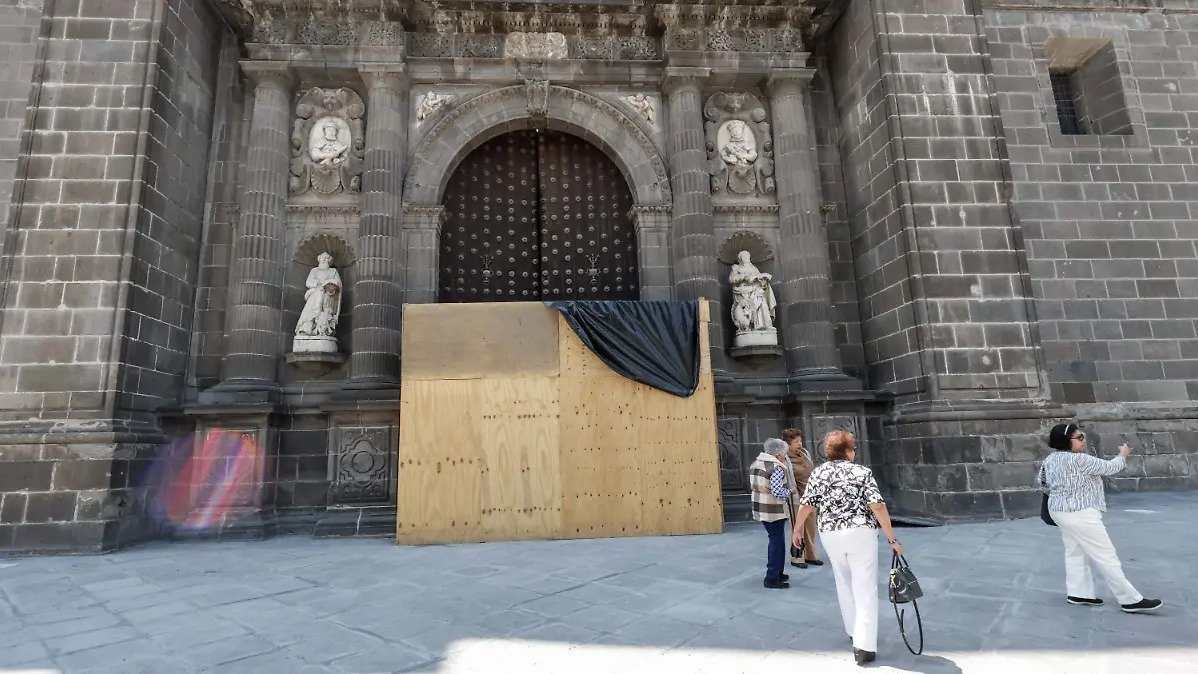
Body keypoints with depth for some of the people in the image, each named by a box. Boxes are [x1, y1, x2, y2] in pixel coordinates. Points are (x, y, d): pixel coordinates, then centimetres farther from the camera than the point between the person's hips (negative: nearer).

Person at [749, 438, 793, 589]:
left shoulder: (755, 464, 8)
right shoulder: (776, 467, -19)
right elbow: (778, 491, -25)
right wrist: (788, 492, -7)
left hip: (760, 508, 9)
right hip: (774, 511, -9)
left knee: (774, 540, 22)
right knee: (777, 543, 4)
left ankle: (777, 573, 33)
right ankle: (772, 579, 9)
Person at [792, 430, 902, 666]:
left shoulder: (819, 473, 3)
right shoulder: (862, 472, -4)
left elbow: (807, 506, 0)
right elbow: (878, 508, -12)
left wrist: (797, 530, 13)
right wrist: (892, 539, -5)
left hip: (830, 535, 3)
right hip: (860, 533, -3)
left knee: (844, 584, 21)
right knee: (865, 588, 2)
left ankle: (854, 632, 32)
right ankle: (864, 646, -1)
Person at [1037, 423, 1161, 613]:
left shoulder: (1050, 459, 5)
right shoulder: (1079, 460, -22)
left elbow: (1041, 481, 18)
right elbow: (1109, 468, -9)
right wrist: (1123, 455, 11)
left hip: (1059, 511, 9)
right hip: (1080, 515, -9)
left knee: (1074, 553, 15)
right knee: (1106, 556, 0)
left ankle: (1077, 593, 18)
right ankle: (1130, 600, 8)